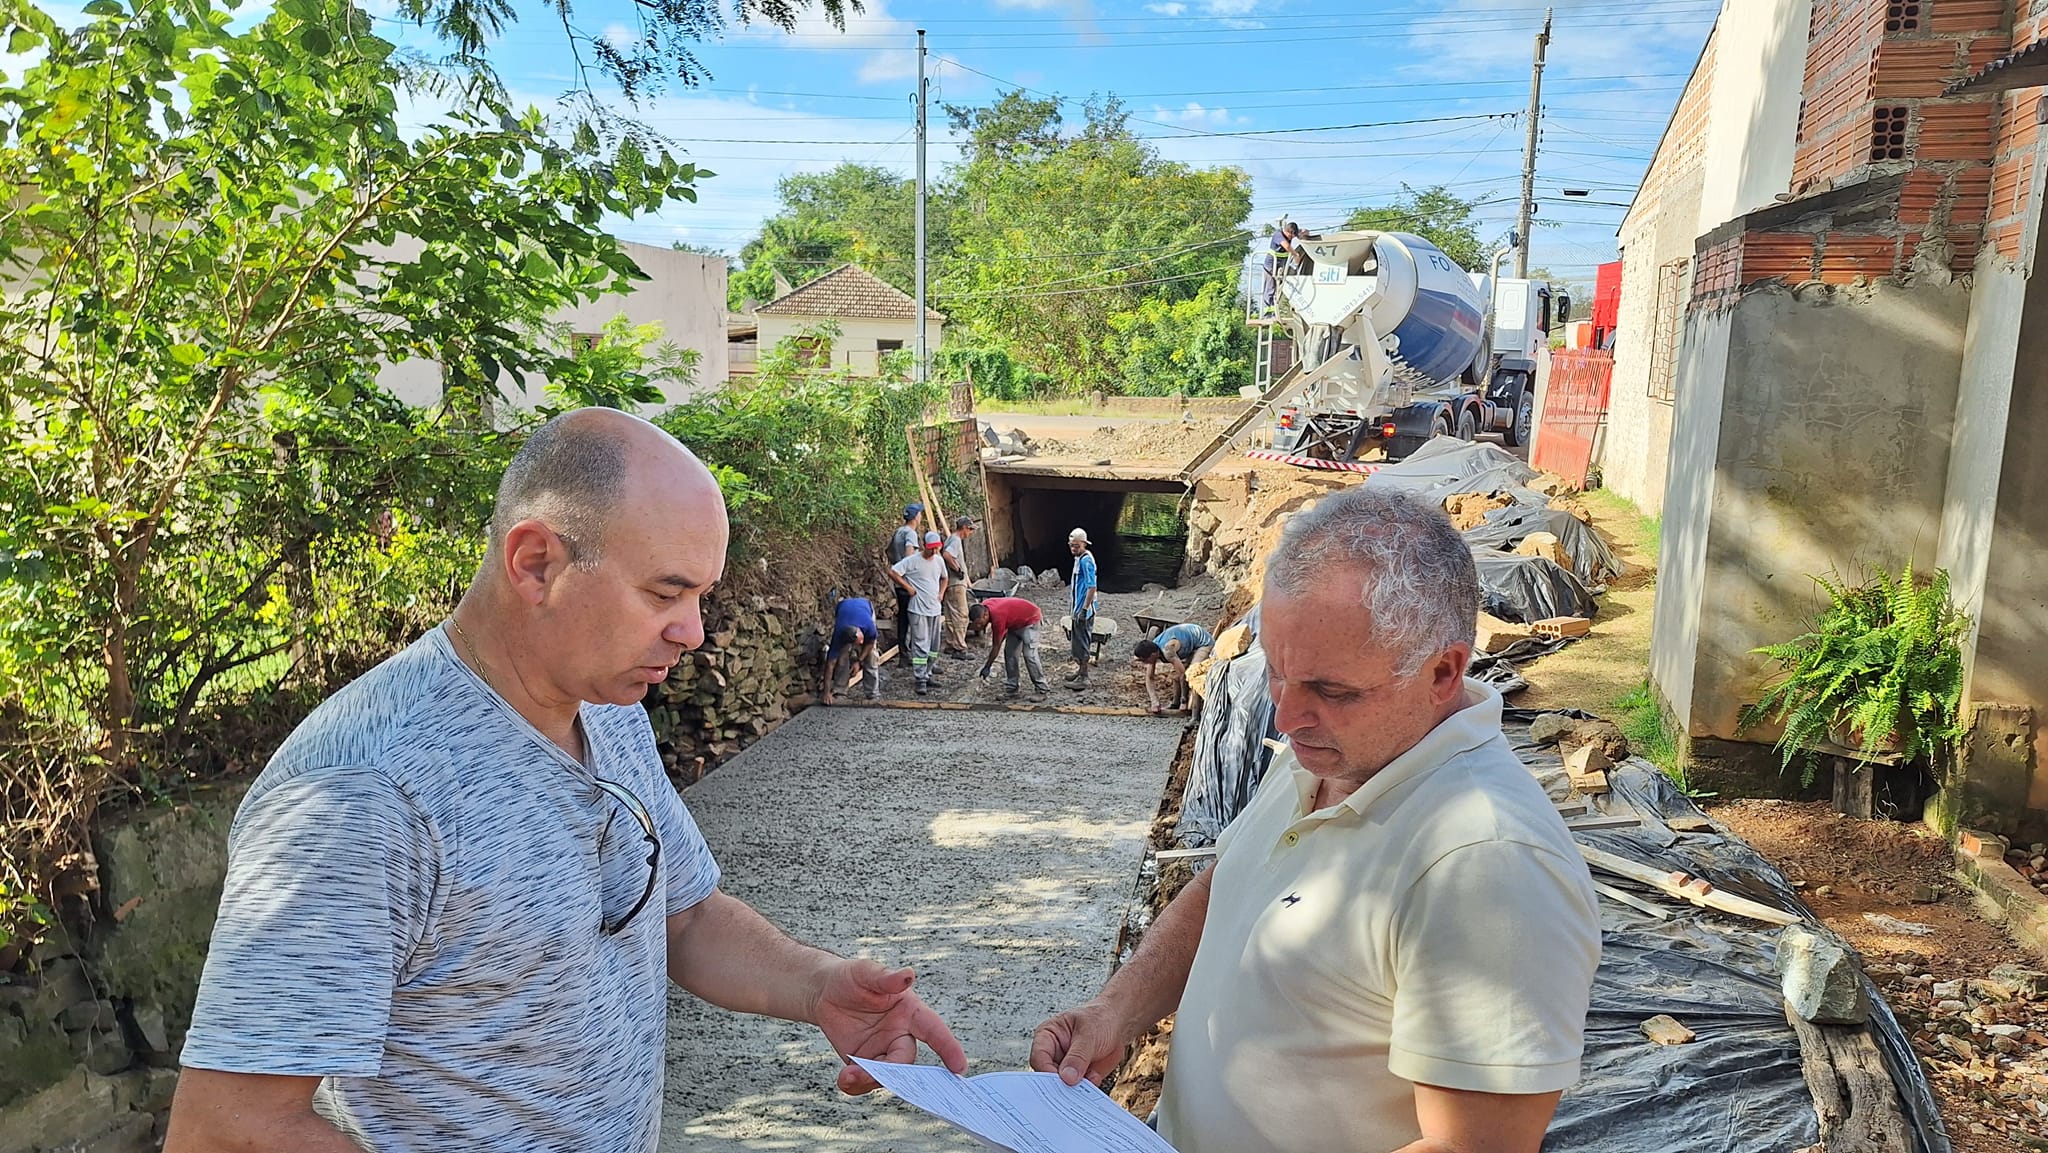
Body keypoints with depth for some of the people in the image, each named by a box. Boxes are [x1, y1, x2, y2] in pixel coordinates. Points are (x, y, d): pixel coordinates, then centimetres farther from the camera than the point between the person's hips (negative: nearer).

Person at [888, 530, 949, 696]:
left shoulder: (939, 561, 7)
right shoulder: (912, 560, -12)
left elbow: (944, 578, 25)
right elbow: (892, 572, -14)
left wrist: (941, 593, 9)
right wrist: (907, 587, -13)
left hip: (935, 609, 7)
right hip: (918, 609, -7)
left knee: (933, 645, 12)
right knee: (921, 646, -9)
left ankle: (927, 674, 24)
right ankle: (921, 680, -6)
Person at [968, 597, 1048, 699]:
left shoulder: (998, 616, -36)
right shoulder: (984, 606, -13)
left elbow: (996, 645, -25)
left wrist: (987, 667, -17)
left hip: (1030, 619, -9)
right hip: (1015, 622, 9)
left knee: (1029, 655, -17)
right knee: (1009, 653, 0)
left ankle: (1041, 690, -11)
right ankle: (1012, 688, 5)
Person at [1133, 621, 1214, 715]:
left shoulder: (1167, 650, -37)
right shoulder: (1152, 650, -11)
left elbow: (1182, 674, -34)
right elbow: (1149, 678, -7)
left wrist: (1184, 698, -21)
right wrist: (1155, 702, -17)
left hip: (1204, 642, -9)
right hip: (1191, 644, 9)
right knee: (1176, 673, 2)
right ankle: (1176, 704, 14)